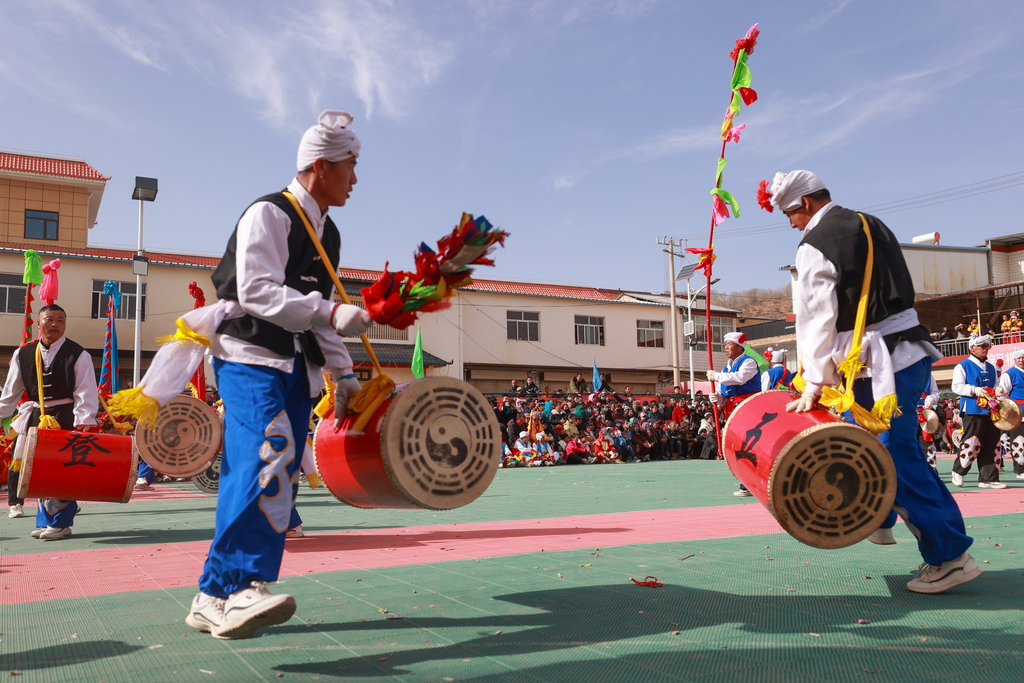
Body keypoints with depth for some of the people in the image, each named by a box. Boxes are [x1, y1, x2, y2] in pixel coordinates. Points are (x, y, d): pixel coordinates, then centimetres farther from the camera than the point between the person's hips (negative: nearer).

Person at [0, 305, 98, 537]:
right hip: (35, 418, 4)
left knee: (64, 471, -5)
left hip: (67, 418, -4)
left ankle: (61, 523, 7)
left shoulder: (78, 355, -3)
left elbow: (86, 394, -8)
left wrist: (83, 425, -18)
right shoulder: (23, 354, 7)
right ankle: (46, 521, 21)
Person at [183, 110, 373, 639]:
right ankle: (243, 586, -27)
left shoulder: (328, 234, 19)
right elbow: (257, 290, -20)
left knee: (274, 476, 2)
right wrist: (331, 313, -29)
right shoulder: (268, 214, -7)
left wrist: (342, 374, 16)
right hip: (250, 356, -8)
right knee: (269, 455, -27)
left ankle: (216, 597, 8)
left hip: (296, 367, 8)